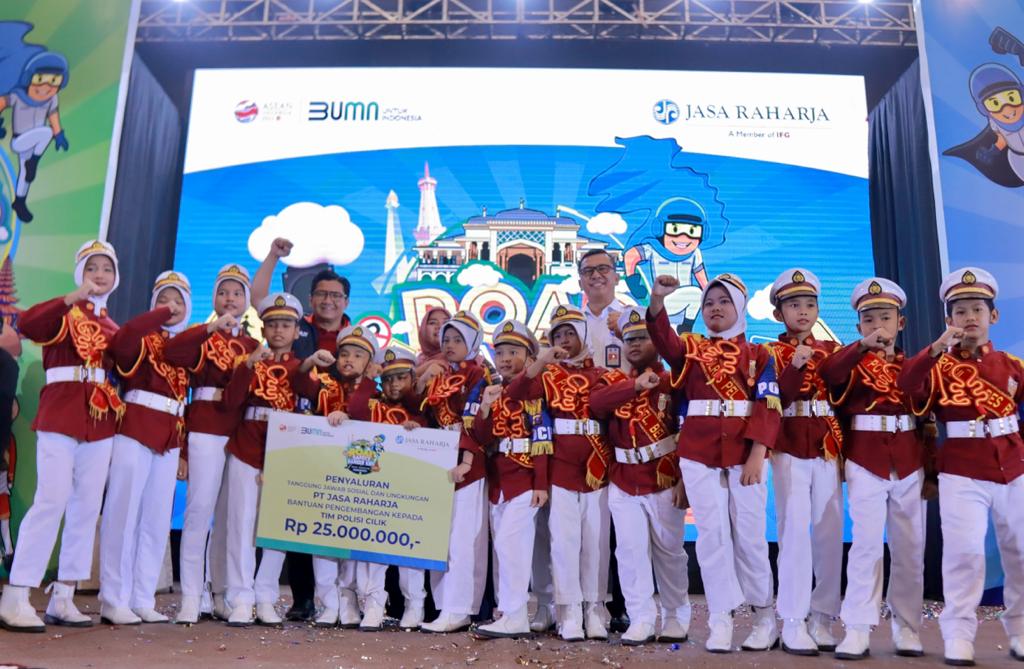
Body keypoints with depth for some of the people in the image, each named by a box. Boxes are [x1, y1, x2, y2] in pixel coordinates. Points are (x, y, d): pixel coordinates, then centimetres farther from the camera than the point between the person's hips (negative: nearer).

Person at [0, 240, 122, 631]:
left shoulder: (113, 326, 17)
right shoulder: (63, 312, 1)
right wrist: (74, 297, -28)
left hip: (101, 420, 6)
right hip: (60, 415, -5)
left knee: (87, 507, 4)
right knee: (52, 500, -13)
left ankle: (63, 599, 11)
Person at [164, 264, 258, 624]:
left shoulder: (253, 345, 17)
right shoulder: (201, 335, 7)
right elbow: (171, 354, -16)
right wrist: (212, 327, -19)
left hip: (242, 434, 4)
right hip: (205, 430, -3)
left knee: (229, 515, 5)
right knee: (200, 508, -10)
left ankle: (220, 594, 12)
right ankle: (191, 597, -4)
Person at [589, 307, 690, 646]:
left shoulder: (672, 382, -2)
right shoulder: (614, 381, 9)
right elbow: (596, 403, -14)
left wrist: (685, 478, -13)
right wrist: (636, 385, -23)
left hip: (664, 481, -3)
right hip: (623, 483, 3)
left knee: (669, 551, 9)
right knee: (631, 551, 1)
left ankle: (676, 618, 23)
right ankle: (641, 620, 9)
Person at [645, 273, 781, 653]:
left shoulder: (758, 355, 6)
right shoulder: (691, 349, 10)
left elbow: (769, 409, -2)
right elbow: (662, 339, -11)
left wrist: (757, 455, -13)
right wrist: (657, 301, -30)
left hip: (745, 454, -1)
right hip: (698, 454, 1)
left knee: (749, 535, 5)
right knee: (712, 534, 3)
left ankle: (765, 617, 22)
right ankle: (721, 620, 10)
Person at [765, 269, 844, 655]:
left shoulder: (832, 349, 13)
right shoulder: (771, 353, 4)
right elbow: (771, 400, -12)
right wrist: (795, 366, -22)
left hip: (829, 448, 4)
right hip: (790, 448, -3)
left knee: (830, 532, 4)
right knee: (795, 530, -9)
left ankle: (822, 618, 16)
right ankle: (794, 623, -3)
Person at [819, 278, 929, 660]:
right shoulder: (855, 362, 3)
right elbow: (828, 374, -21)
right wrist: (862, 346, -34)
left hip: (910, 463, 3)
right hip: (865, 461, -3)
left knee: (910, 547, 8)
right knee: (867, 542, -8)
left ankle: (907, 628, 21)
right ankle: (858, 630, -2)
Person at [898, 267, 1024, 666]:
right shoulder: (939, 367, 2)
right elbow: (906, 386, -17)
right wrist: (937, 347, -25)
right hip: (961, 472, -3)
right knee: (964, 551, -9)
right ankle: (959, 636, 1)